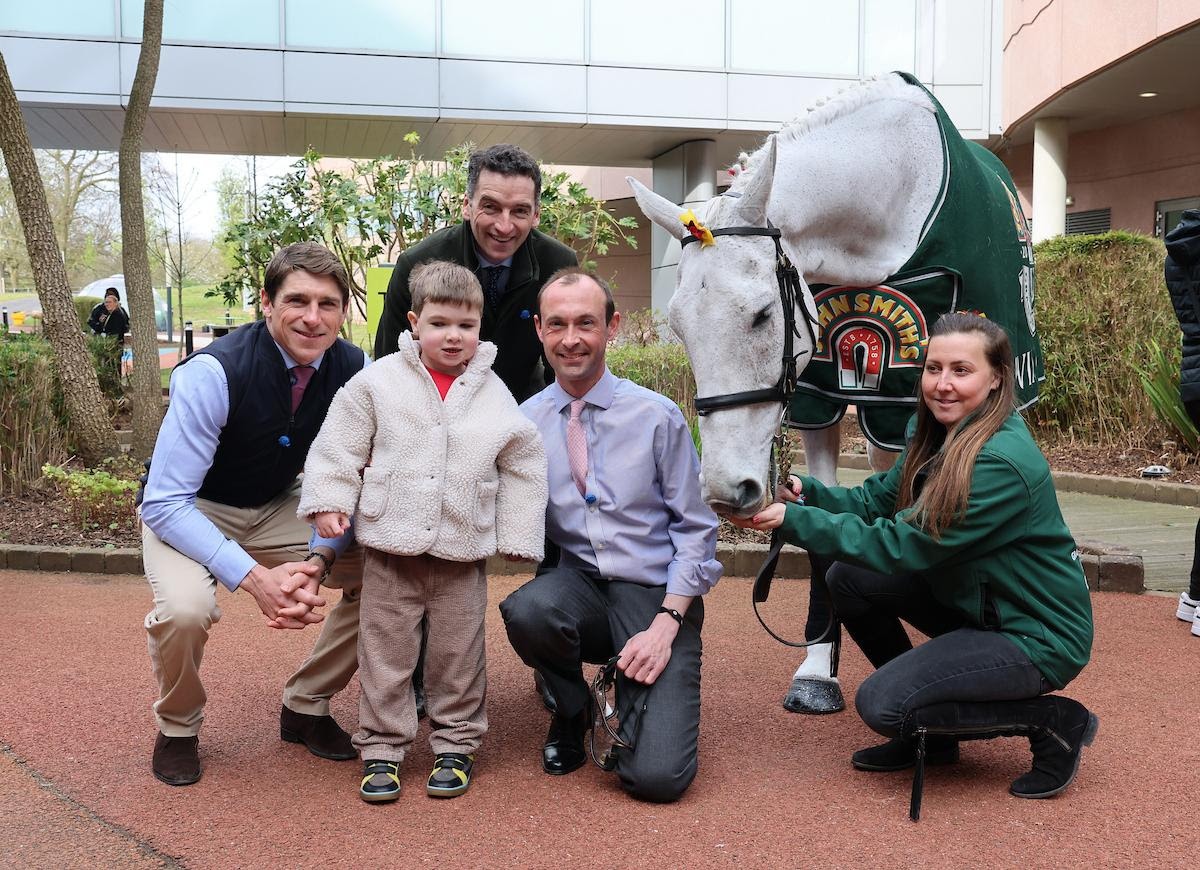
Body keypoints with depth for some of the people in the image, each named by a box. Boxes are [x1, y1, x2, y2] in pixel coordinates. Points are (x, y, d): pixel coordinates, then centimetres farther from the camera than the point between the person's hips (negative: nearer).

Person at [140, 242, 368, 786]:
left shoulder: (353, 371, -16)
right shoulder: (212, 373, -30)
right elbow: (164, 504, -29)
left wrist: (318, 562, -27)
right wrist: (255, 577, -39)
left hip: (279, 506, 4)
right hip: (193, 511, -4)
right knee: (184, 609, -33)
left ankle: (306, 705, 9)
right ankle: (177, 727, 1)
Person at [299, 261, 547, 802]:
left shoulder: (495, 396, 1)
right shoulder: (377, 382, -3)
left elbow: (523, 468, 7)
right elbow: (339, 447, 1)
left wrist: (517, 536, 6)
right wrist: (328, 502, -8)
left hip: (462, 554, 1)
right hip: (389, 550, -1)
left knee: (458, 657, 10)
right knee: (385, 655, 7)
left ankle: (456, 745, 26)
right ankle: (381, 749, 20)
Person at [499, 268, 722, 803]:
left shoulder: (657, 416, -4)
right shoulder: (524, 423, 1)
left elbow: (697, 529, -1)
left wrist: (666, 623, -11)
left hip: (655, 595, -2)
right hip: (577, 583, 2)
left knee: (657, 776, -19)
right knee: (527, 610, -35)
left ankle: (634, 697, 18)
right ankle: (571, 713, 0)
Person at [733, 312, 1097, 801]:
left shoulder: (1003, 462, -28)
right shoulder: (935, 435, 0)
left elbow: (902, 547, -28)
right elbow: (877, 500, 1)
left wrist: (794, 519, -28)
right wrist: (806, 492, -18)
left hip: (1037, 637, -9)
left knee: (880, 704, -18)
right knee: (850, 578, -2)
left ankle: (1054, 721, -1)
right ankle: (928, 734, 13)